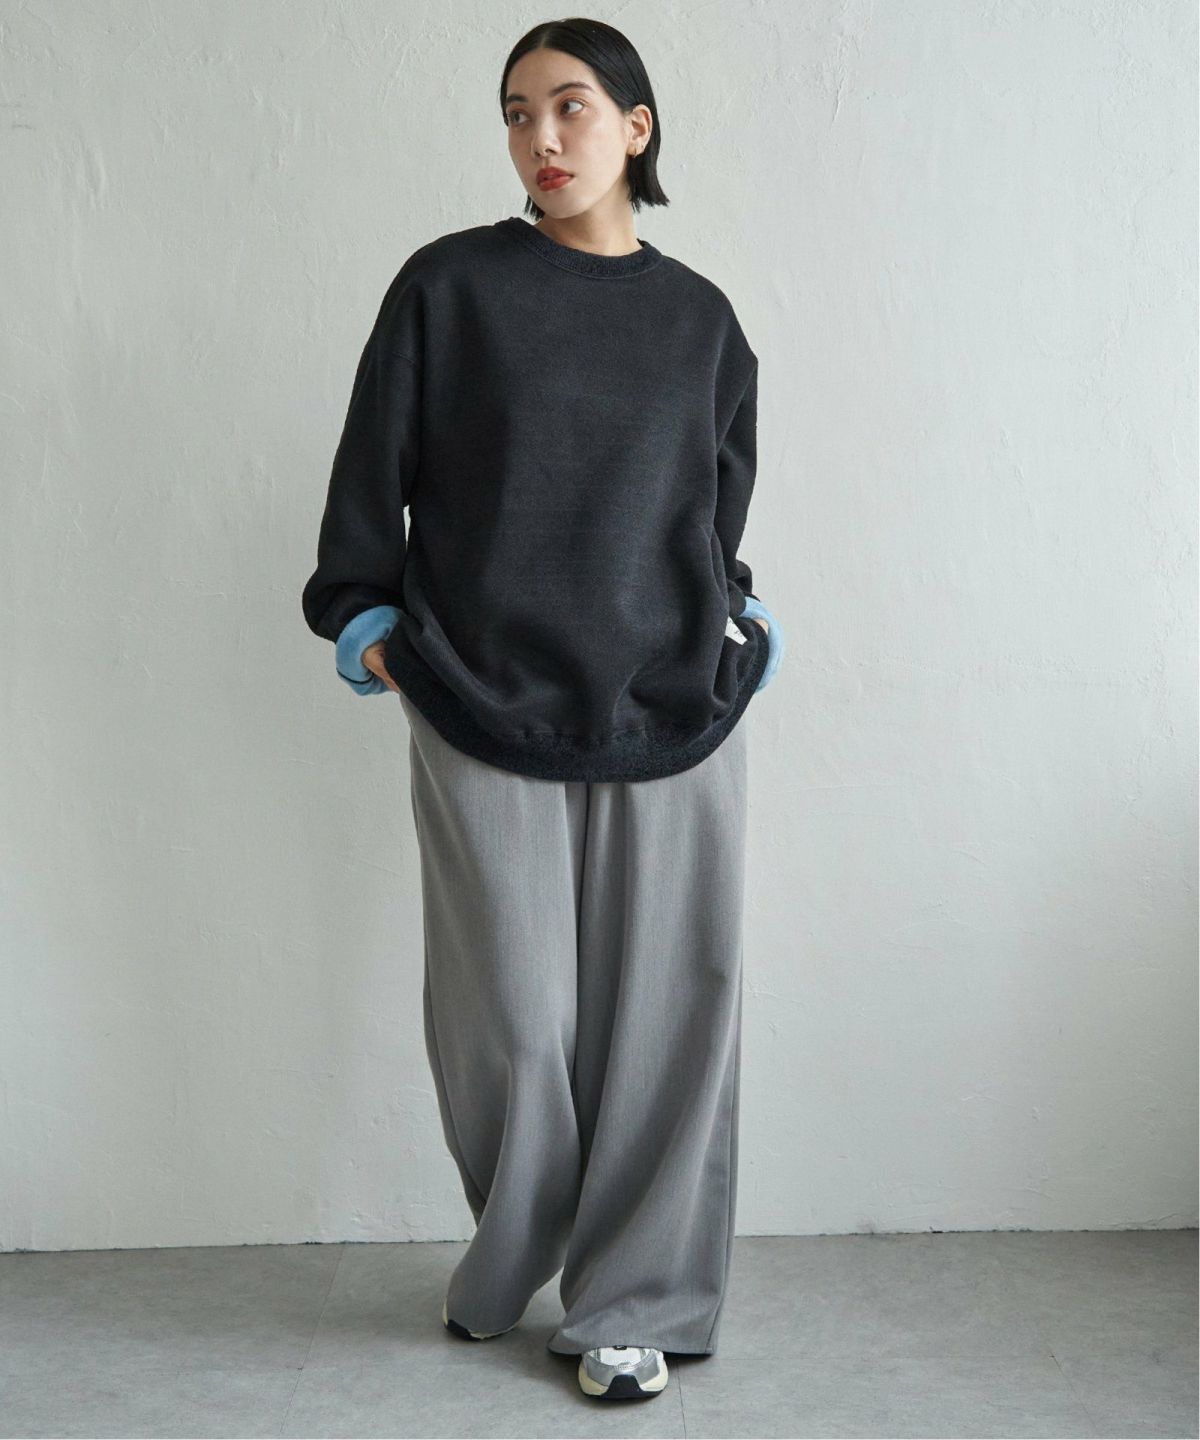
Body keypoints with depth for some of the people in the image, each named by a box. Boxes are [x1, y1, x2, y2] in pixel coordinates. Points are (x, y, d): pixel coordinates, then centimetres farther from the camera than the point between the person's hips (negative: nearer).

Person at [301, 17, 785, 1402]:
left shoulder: (700, 318, 11)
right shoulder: (449, 285, 4)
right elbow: (373, 466, 7)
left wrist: (735, 623, 9)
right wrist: (368, 624, 4)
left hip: (672, 713, 2)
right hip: (485, 713, -2)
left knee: (664, 1007, 2)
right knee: (513, 1016, 1)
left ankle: (629, 1299, 19)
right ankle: (504, 1266, 29)